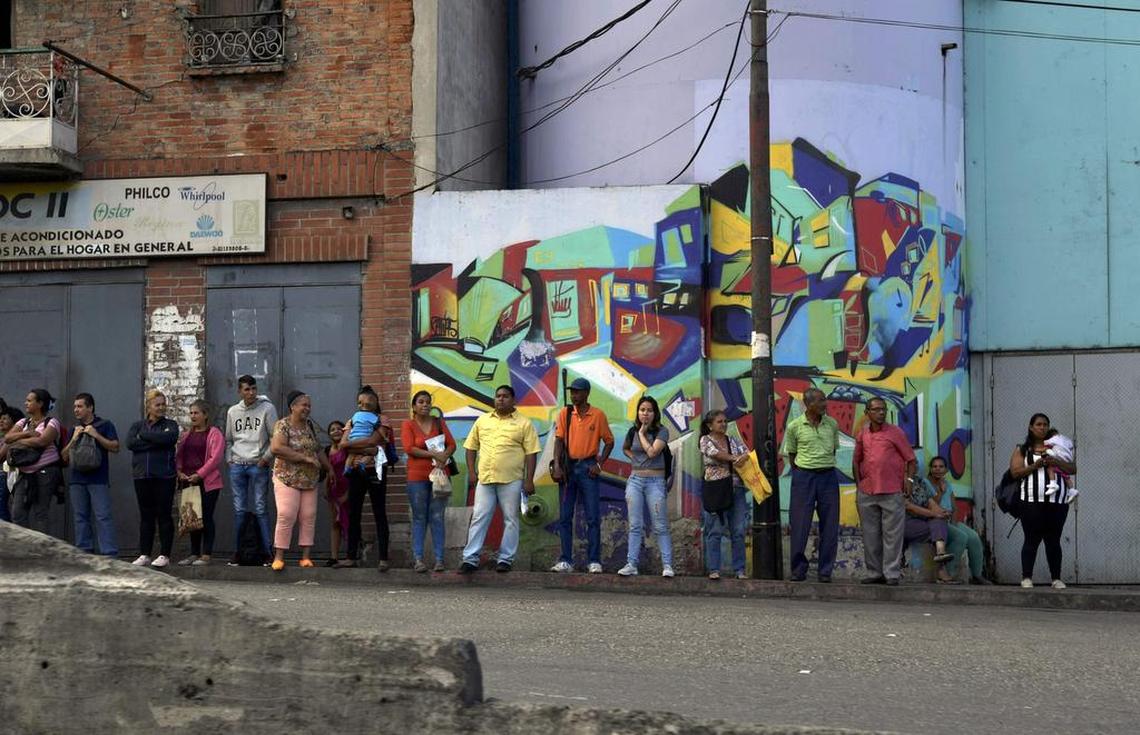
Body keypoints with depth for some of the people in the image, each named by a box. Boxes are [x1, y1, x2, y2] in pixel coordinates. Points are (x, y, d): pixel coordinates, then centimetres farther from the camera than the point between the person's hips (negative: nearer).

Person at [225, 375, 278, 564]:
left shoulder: (267, 408, -2)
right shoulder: (232, 412, 11)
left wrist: (267, 457, -9)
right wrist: (229, 458, 6)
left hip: (258, 465, -3)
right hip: (237, 465, 4)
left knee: (261, 509, -5)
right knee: (239, 510, 5)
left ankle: (268, 550, -1)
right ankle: (238, 551, 9)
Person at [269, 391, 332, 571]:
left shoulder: (310, 426, 14)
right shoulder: (283, 425, -7)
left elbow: (318, 450, 26)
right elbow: (276, 448, -22)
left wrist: (329, 469, 22)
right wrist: (305, 458, -20)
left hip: (310, 481, 6)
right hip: (287, 479, -6)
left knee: (309, 518, 1)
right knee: (286, 516, -12)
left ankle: (306, 557, 4)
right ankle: (279, 557, -7)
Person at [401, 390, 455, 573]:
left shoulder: (439, 423, 12)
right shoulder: (408, 425, 3)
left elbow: (451, 444, 8)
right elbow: (409, 448, -9)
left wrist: (443, 456, -13)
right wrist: (433, 454, -16)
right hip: (417, 477, -2)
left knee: (437, 518, 0)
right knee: (419, 518, 0)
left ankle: (439, 559, 1)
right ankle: (418, 559, 2)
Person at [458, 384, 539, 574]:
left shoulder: (524, 423, 1)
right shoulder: (482, 421, 12)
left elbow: (531, 453, -2)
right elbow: (471, 446, 16)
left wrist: (529, 480, -8)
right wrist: (471, 471, 6)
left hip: (511, 480, -3)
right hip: (485, 479, 3)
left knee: (510, 520, 4)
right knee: (479, 518, 1)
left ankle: (506, 559, 11)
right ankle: (470, 559, 3)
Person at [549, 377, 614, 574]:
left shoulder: (598, 415, 0)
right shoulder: (565, 414, 5)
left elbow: (609, 441, 6)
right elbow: (559, 440, 0)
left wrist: (599, 463, -5)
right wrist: (557, 466, -11)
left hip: (588, 467, -2)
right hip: (568, 467, 2)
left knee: (593, 517, -2)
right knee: (565, 517, 2)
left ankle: (594, 561, 2)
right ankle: (566, 561, 6)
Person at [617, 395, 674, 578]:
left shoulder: (661, 431, -6)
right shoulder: (633, 431, 8)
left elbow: (652, 452, -19)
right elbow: (625, 448, 27)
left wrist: (642, 433, -8)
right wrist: (634, 458, 8)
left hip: (655, 481, -4)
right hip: (635, 480, 4)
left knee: (660, 527, -3)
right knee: (635, 526, 3)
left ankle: (667, 565, -2)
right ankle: (631, 564, 3)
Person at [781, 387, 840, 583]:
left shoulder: (832, 424, 4)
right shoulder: (794, 426, -3)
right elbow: (791, 454, 7)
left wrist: (825, 467, 11)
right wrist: (800, 475, 5)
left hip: (828, 476, 3)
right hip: (803, 476, -3)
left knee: (829, 526, 3)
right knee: (799, 525, -1)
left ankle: (825, 571, 11)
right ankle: (798, 570, 9)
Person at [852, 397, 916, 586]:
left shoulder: (895, 432, 2)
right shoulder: (862, 435, 11)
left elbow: (911, 459, 5)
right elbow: (856, 461, 21)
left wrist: (909, 479, -7)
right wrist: (858, 484, 11)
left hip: (892, 492, -4)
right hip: (867, 493, 4)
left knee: (892, 534, -3)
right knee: (870, 535, 7)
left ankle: (892, 574, -1)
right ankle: (874, 572, 14)